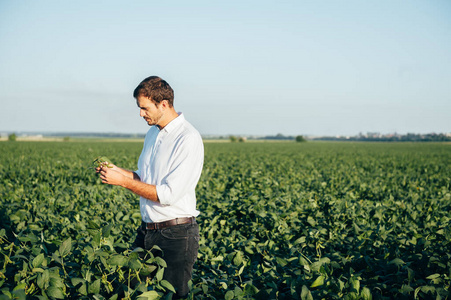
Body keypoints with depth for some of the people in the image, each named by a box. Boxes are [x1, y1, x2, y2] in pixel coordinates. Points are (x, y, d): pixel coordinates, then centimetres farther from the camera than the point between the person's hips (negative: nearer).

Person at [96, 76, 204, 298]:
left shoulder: (188, 139, -18)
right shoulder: (153, 133, 11)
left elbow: (168, 195, -22)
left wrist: (123, 181, -17)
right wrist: (119, 171, 3)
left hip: (176, 236, -8)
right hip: (147, 231, 8)